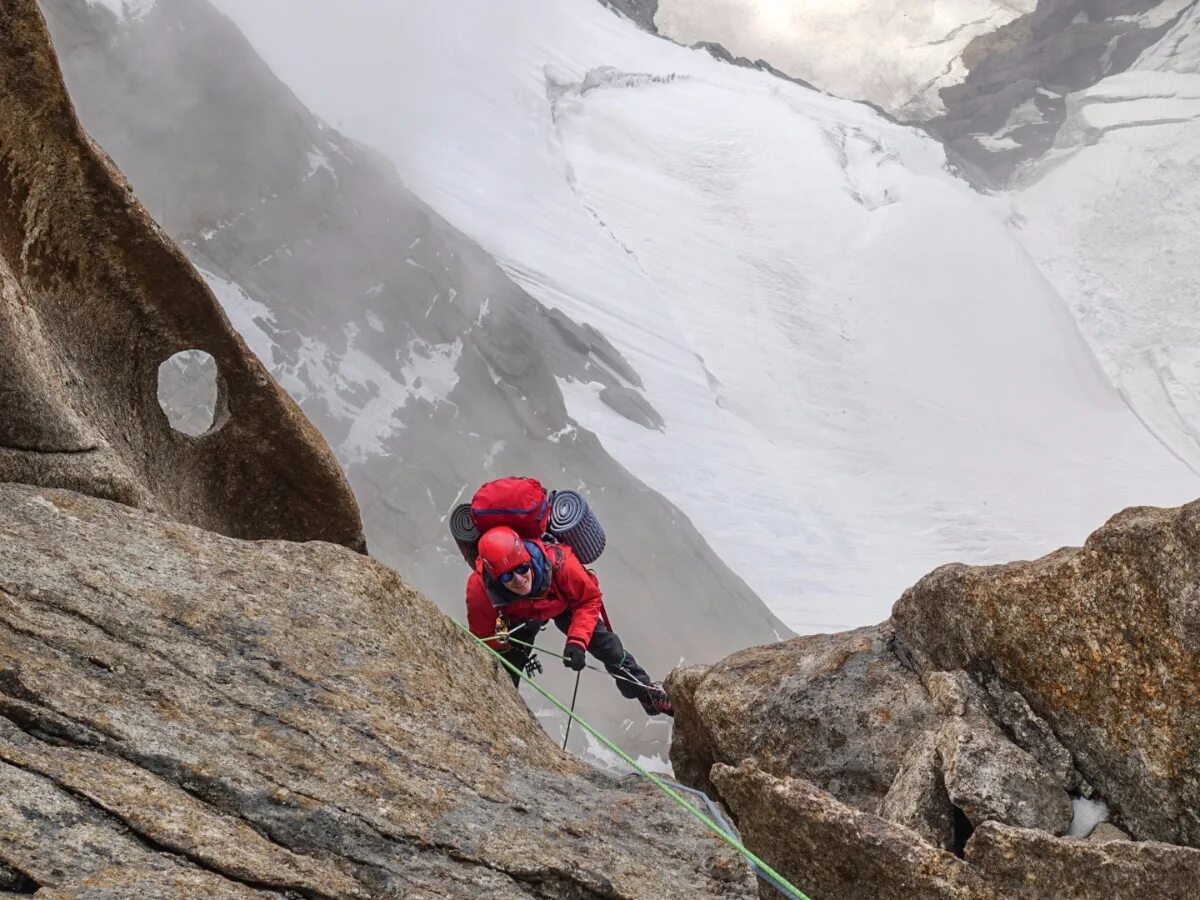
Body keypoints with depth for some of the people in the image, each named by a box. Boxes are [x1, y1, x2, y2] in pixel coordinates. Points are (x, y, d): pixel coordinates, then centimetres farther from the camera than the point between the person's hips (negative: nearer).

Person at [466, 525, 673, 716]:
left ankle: (650, 695, 25)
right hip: (517, 619, 0)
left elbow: (589, 600, -27)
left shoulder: (558, 562, -46)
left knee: (606, 644, 2)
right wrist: (498, 640, -35)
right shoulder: (479, 589, -42)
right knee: (505, 673, -1)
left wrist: (577, 641, -37)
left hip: (562, 606, 0)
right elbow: (481, 635, -19)